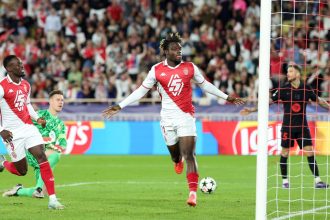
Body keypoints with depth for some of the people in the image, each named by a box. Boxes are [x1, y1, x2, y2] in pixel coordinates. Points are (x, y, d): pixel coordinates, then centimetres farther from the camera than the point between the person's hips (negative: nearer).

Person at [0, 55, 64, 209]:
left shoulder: (26, 85, 9)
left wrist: (37, 118, 6)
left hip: (28, 128, 5)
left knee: (41, 156, -13)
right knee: (22, 171, 1)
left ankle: (52, 199, -14)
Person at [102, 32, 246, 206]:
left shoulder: (190, 68, 1)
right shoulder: (156, 70, 0)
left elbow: (205, 85, 17)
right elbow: (141, 91, 6)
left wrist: (226, 97, 19)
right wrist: (119, 106, 1)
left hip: (186, 116, -1)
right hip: (167, 118, 1)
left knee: (189, 154, -14)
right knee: (175, 154, 13)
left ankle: (193, 192, -19)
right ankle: (178, 159, 53)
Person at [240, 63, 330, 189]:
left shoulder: (306, 88, 0)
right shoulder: (283, 89, -5)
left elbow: (318, 100, 15)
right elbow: (269, 101, -3)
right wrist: (252, 110, -8)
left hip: (302, 126, 1)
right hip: (288, 126, -1)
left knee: (309, 152, -4)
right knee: (284, 153, 1)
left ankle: (317, 180, -1)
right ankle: (285, 180, 14)